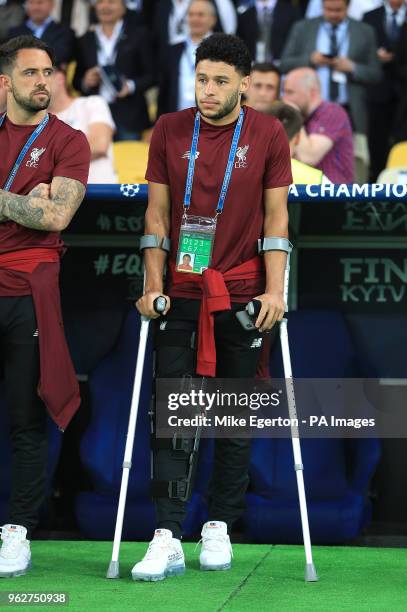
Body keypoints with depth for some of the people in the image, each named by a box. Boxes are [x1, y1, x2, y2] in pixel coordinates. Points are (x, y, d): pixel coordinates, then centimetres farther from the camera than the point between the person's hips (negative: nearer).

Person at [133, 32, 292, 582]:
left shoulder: (268, 135, 0)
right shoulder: (169, 132, 3)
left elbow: (276, 216, 0)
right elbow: (157, 213, 5)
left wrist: (274, 290, -7)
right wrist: (153, 284, -3)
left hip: (242, 295, 0)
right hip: (180, 292, 1)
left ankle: (220, 526, 15)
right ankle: (168, 537, -9)